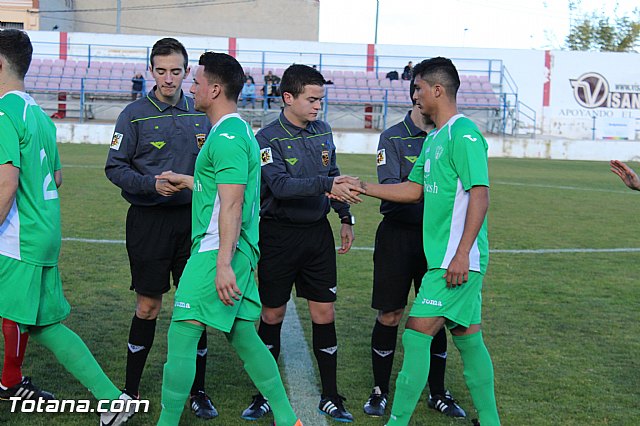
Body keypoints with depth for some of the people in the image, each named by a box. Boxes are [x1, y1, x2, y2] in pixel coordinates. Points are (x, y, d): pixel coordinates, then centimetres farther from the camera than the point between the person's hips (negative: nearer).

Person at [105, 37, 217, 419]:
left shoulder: (201, 114, 7)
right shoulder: (135, 115, -3)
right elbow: (115, 168, -6)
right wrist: (153, 184, -19)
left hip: (192, 219, 3)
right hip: (149, 220, -3)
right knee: (148, 306, 3)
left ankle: (198, 391, 18)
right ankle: (130, 391, 18)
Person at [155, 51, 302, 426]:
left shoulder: (227, 137, -15)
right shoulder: (239, 130, 16)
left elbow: (231, 205, -22)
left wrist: (223, 264, -25)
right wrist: (187, 181, 34)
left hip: (217, 251, -10)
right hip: (238, 252, 10)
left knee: (182, 335, -6)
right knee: (244, 336, 14)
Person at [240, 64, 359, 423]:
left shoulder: (323, 131, 7)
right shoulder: (268, 138, -12)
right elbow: (280, 185, -26)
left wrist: (345, 218, 17)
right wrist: (326, 184, -35)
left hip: (318, 232, 4)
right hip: (279, 235, -4)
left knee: (325, 313, 4)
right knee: (272, 315, 6)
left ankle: (331, 396, 14)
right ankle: (265, 395, 20)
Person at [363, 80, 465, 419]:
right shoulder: (393, 138, -3)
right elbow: (389, 187, -15)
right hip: (399, 234, -3)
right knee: (389, 316, 3)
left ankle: (437, 393, 21)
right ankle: (379, 391, 17)